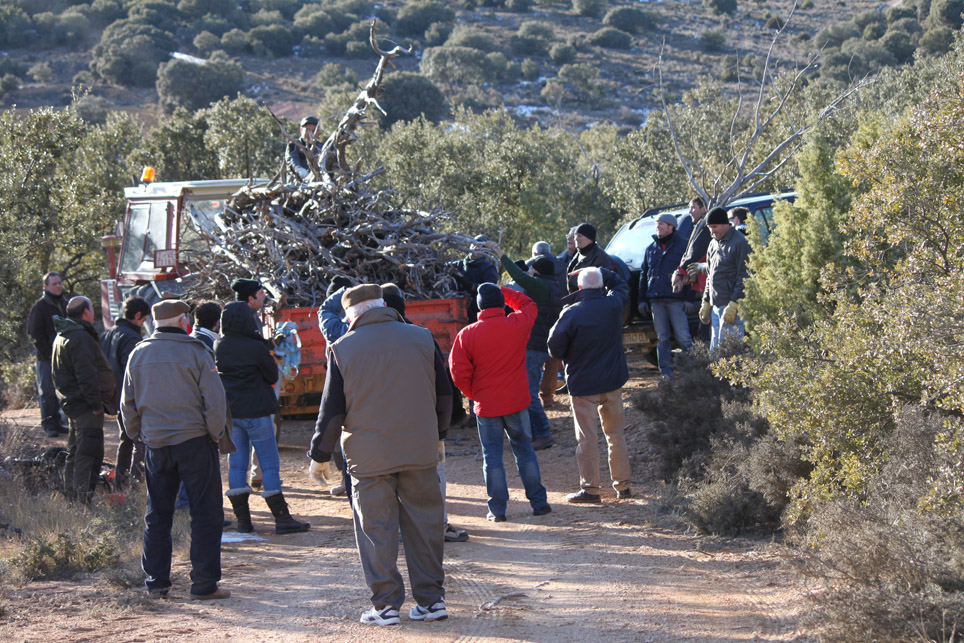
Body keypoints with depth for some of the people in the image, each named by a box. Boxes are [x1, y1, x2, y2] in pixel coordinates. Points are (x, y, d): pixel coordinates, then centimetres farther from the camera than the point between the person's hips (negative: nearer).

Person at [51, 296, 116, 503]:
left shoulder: (62, 336, 18)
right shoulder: (80, 337, -17)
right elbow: (86, 374, -23)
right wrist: (96, 403, -21)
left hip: (71, 401, 11)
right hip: (85, 403, -11)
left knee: (75, 451, 18)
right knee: (89, 451, -11)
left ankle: (71, 493, 25)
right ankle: (84, 499, -14)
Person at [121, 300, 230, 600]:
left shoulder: (138, 354, 6)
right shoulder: (195, 352, -9)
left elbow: (128, 403, 11)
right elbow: (215, 399, -11)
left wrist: (137, 435, 21)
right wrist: (215, 433, 2)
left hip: (155, 443, 5)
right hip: (194, 440, -5)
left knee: (157, 515, 13)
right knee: (206, 514, 1)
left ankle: (156, 581, 13)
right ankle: (205, 583, 0)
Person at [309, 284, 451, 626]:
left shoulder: (343, 349, -4)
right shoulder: (421, 338, 4)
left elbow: (332, 409, -2)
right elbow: (444, 394, 11)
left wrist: (320, 454, 9)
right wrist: (437, 434, 25)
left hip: (369, 456, -2)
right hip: (420, 452, 2)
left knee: (376, 529, 5)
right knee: (424, 523, 10)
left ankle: (386, 605, 4)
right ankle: (431, 598, 14)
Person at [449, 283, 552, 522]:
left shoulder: (467, 335, -10)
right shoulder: (518, 324, -6)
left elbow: (459, 372, -7)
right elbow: (529, 305, 17)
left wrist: (473, 394, 8)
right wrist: (504, 292, 19)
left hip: (486, 405, -2)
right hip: (517, 403, 2)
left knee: (492, 456, 6)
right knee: (524, 450, 14)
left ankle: (497, 509, 5)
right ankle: (538, 502, 15)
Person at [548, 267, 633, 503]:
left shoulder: (571, 314, -17)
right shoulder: (613, 304, -4)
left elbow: (555, 348, -10)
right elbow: (622, 285, 20)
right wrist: (601, 272, 17)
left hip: (583, 384, -4)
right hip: (613, 380, 4)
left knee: (587, 438, 2)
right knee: (616, 433, 14)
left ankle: (590, 488, 4)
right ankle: (623, 485, 17)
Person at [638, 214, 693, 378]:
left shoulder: (683, 245, 2)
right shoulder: (651, 249, 18)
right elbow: (643, 274, 22)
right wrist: (642, 300, 15)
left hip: (676, 300, -5)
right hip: (656, 300, 5)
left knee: (683, 337, -8)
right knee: (662, 338, 6)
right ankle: (666, 373, 10)